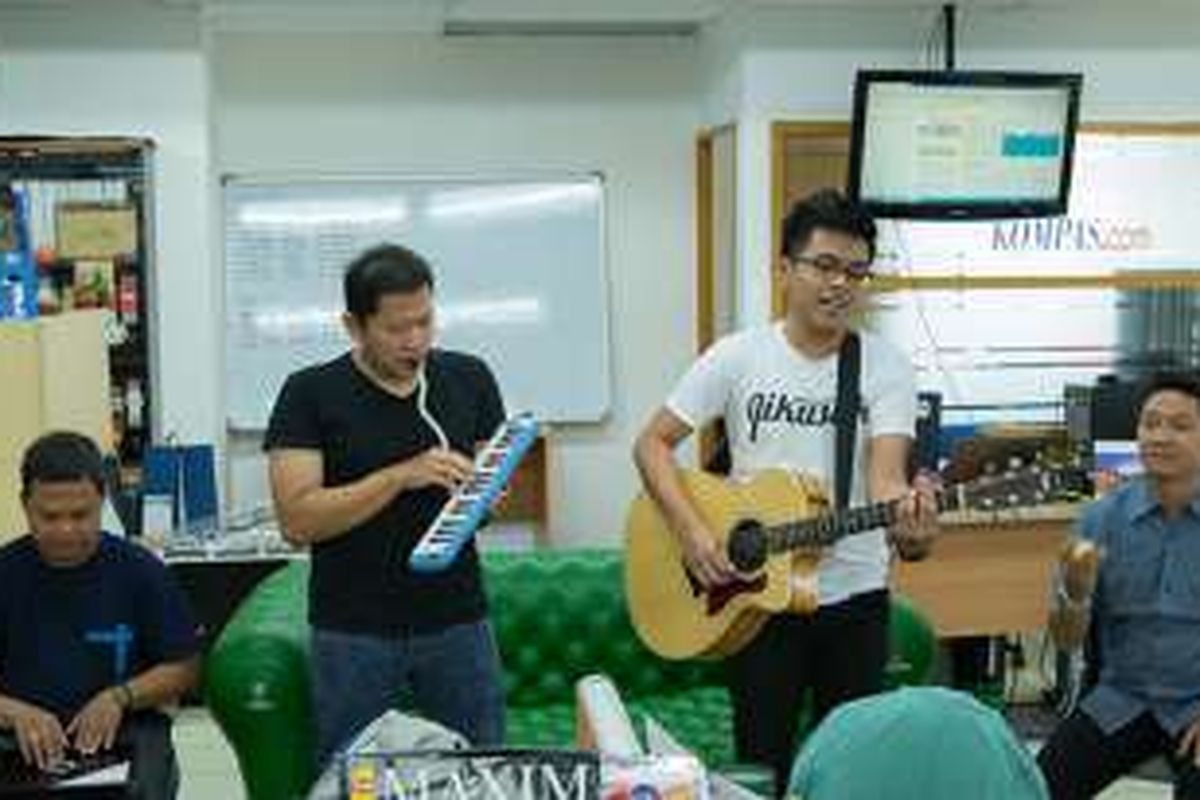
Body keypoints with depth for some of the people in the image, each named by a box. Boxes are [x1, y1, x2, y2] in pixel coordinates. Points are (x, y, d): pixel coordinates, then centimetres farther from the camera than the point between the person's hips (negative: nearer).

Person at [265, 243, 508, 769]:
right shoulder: (311, 394, -5)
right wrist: (400, 476, -21)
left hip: (458, 621, 2)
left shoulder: (469, 379, 5)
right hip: (353, 632, -2)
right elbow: (296, 520, -13)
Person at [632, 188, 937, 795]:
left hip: (854, 597, 1)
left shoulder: (885, 365, -5)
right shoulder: (737, 357, -4)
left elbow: (886, 474, -18)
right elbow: (653, 443, -1)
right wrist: (691, 531, -15)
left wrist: (910, 525, -40)